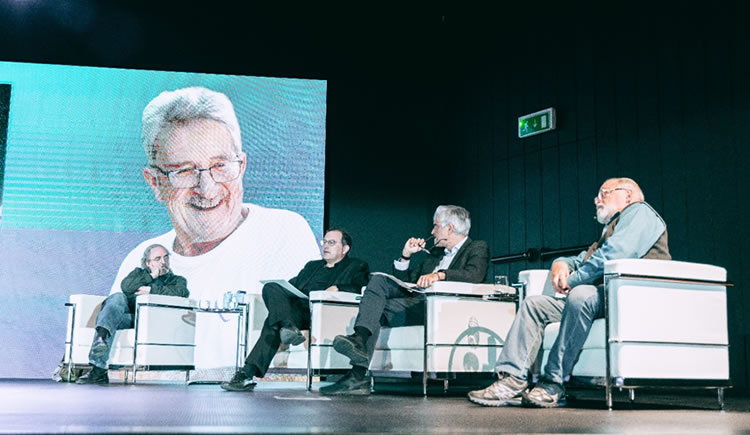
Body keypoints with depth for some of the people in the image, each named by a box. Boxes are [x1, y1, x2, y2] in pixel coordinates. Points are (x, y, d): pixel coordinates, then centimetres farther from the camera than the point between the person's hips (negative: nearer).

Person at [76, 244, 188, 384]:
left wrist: (151, 289, -4)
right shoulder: (139, 273, 33)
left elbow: (182, 292, -2)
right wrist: (151, 276, 6)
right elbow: (126, 286, 8)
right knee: (118, 297, -32)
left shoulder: (177, 280, 26)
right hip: (128, 312, 3)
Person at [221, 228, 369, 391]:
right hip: (296, 304, 5)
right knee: (270, 287, -27)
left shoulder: (356, 266, 19)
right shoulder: (312, 265, 37)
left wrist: (337, 288, -17)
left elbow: (359, 288, -1)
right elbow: (292, 284, 26)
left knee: (274, 319, -29)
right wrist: (282, 290, 2)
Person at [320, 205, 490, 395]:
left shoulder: (477, 248, 10)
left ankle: (358, 376, -28)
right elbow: (405, 280, 28)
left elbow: (475, 274, -16)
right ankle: (359, 339, -32)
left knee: (376, 308, -23)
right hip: (418, 301, 7)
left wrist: (440, 275, -29)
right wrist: (406, 255, 14)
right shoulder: (436, 253, 32)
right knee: (378, 280, -15)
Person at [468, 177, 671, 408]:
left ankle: (553, 385, -35)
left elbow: (613, 255, -13)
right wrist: (560, 264, 7)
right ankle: (513, 381, -15)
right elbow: (581, 260, 33)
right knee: (533, 304, -2)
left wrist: (572, 281, -7)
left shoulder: (639, 212, 5)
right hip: (599, 297, 10)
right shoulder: (611, 228, 35)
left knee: (581, 295, -37)